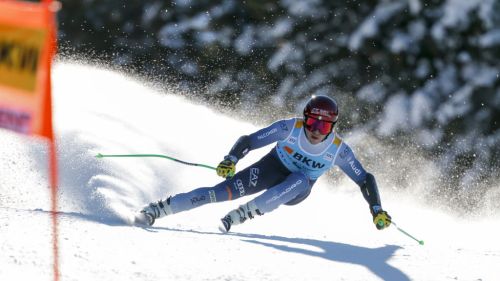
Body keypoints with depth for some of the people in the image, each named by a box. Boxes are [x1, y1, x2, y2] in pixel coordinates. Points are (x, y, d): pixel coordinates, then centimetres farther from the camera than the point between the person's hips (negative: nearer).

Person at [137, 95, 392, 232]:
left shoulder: (338, 150, -21)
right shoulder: (290, 128, -23)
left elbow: (365, 179, -11)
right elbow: (249, 140, -20)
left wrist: (377, 210, -19)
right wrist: (231, 159, -36)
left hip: (295, 192, 1)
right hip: (270, 169, -1)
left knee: (301, 180, -37)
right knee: (224, 191, -23)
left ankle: (243, 214, -34)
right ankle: (159, 209, -20)